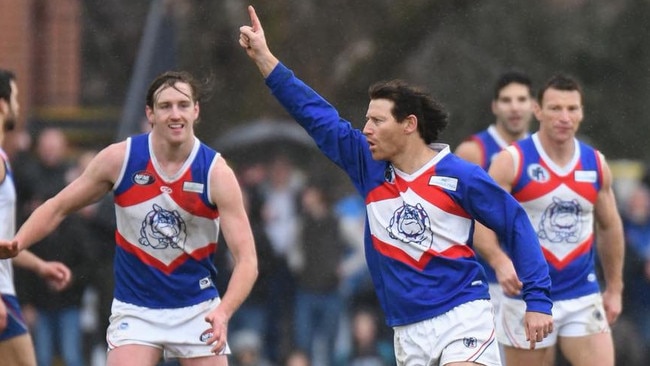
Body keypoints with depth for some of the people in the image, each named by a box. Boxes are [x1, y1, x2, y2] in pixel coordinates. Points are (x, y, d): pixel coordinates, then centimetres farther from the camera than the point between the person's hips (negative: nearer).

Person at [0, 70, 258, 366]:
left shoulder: (216, 173, -13)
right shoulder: (119, 159, -9)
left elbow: (246, 259, -16)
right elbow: (58, 208, 4)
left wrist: (223, 312, -33)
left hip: (198, 310, 0)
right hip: (135, 312, 0)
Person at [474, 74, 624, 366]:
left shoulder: (595, 164, 6)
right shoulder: (512, 162, -7)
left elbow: (610, 227, 18)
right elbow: (483, 224, -12)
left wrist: (614, 289, 18)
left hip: (582, 297, 3)